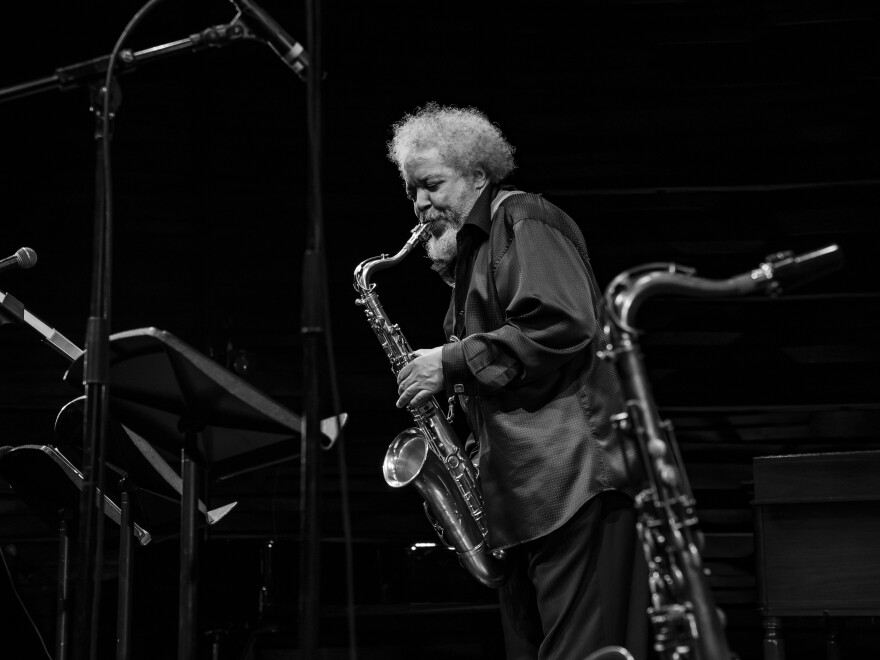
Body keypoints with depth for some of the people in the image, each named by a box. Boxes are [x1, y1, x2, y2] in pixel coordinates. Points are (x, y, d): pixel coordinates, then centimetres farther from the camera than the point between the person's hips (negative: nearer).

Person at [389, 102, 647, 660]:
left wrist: (454, 363, -14)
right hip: (525, 489, 10)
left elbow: (563, 324, -19)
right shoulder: (470, 252, 25)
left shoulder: (520, 220, -3)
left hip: (573, 473, -10)